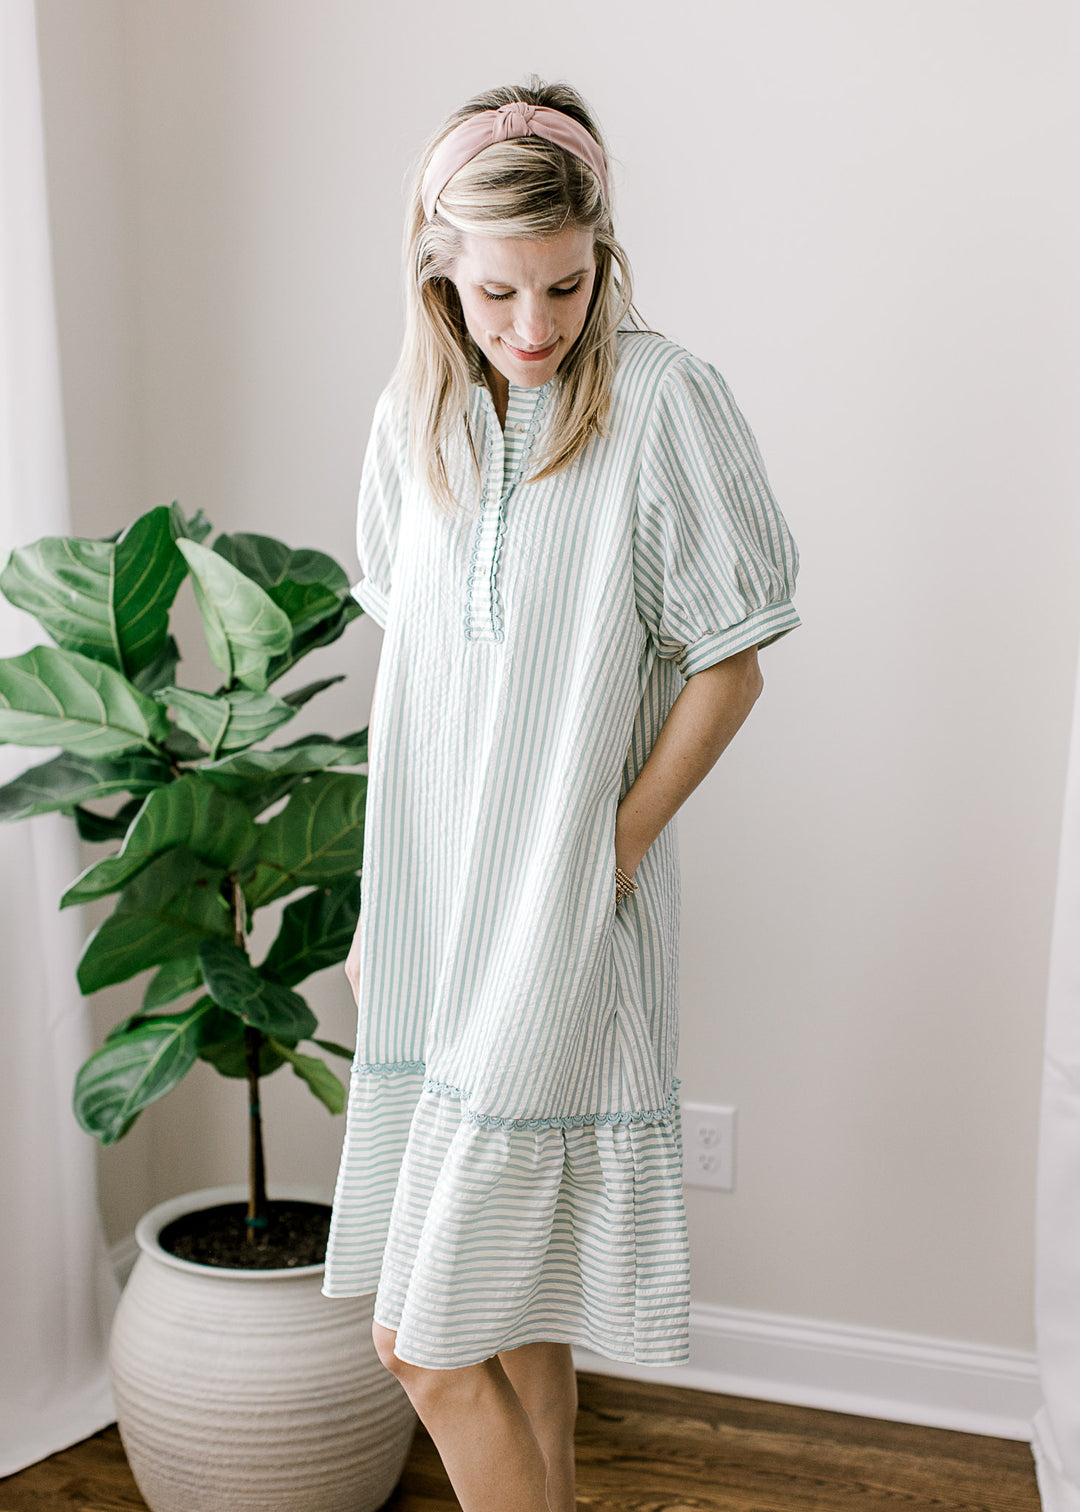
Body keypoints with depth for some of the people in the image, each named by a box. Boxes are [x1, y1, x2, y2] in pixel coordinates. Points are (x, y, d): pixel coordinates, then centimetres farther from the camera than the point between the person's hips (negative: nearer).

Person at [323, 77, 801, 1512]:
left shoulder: (662, 400, -13)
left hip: (562, 916, -6)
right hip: (436, 902, 6)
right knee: (507, 1289, 19)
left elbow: (728, 666, -8)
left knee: (424, 1335, -1)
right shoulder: (417, 414, 6)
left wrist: (611, 851, -11)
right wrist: (379, 894, 13)